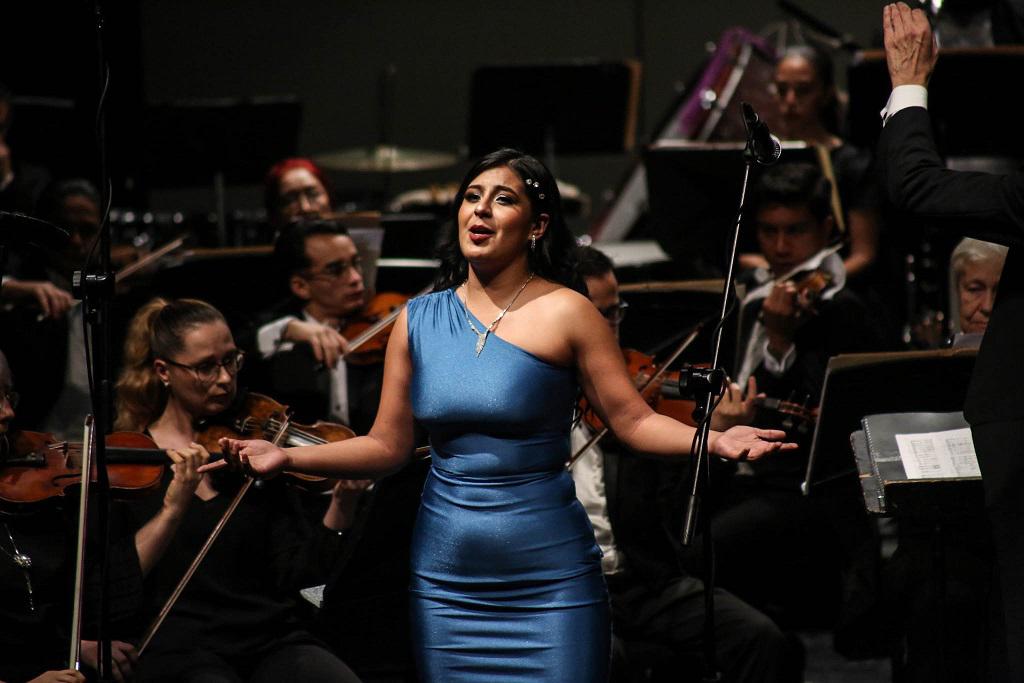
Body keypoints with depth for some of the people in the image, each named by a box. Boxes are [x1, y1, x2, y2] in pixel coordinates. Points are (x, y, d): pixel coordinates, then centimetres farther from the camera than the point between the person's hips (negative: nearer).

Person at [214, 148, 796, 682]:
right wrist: (288, 457, -1)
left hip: (550, 578, -4)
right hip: (445, 580, 4)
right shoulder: (419, 320, 6)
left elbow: (635, 421, -7)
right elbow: (388, 445, 8)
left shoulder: (564, 313, -6)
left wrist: (715, 439, -23)